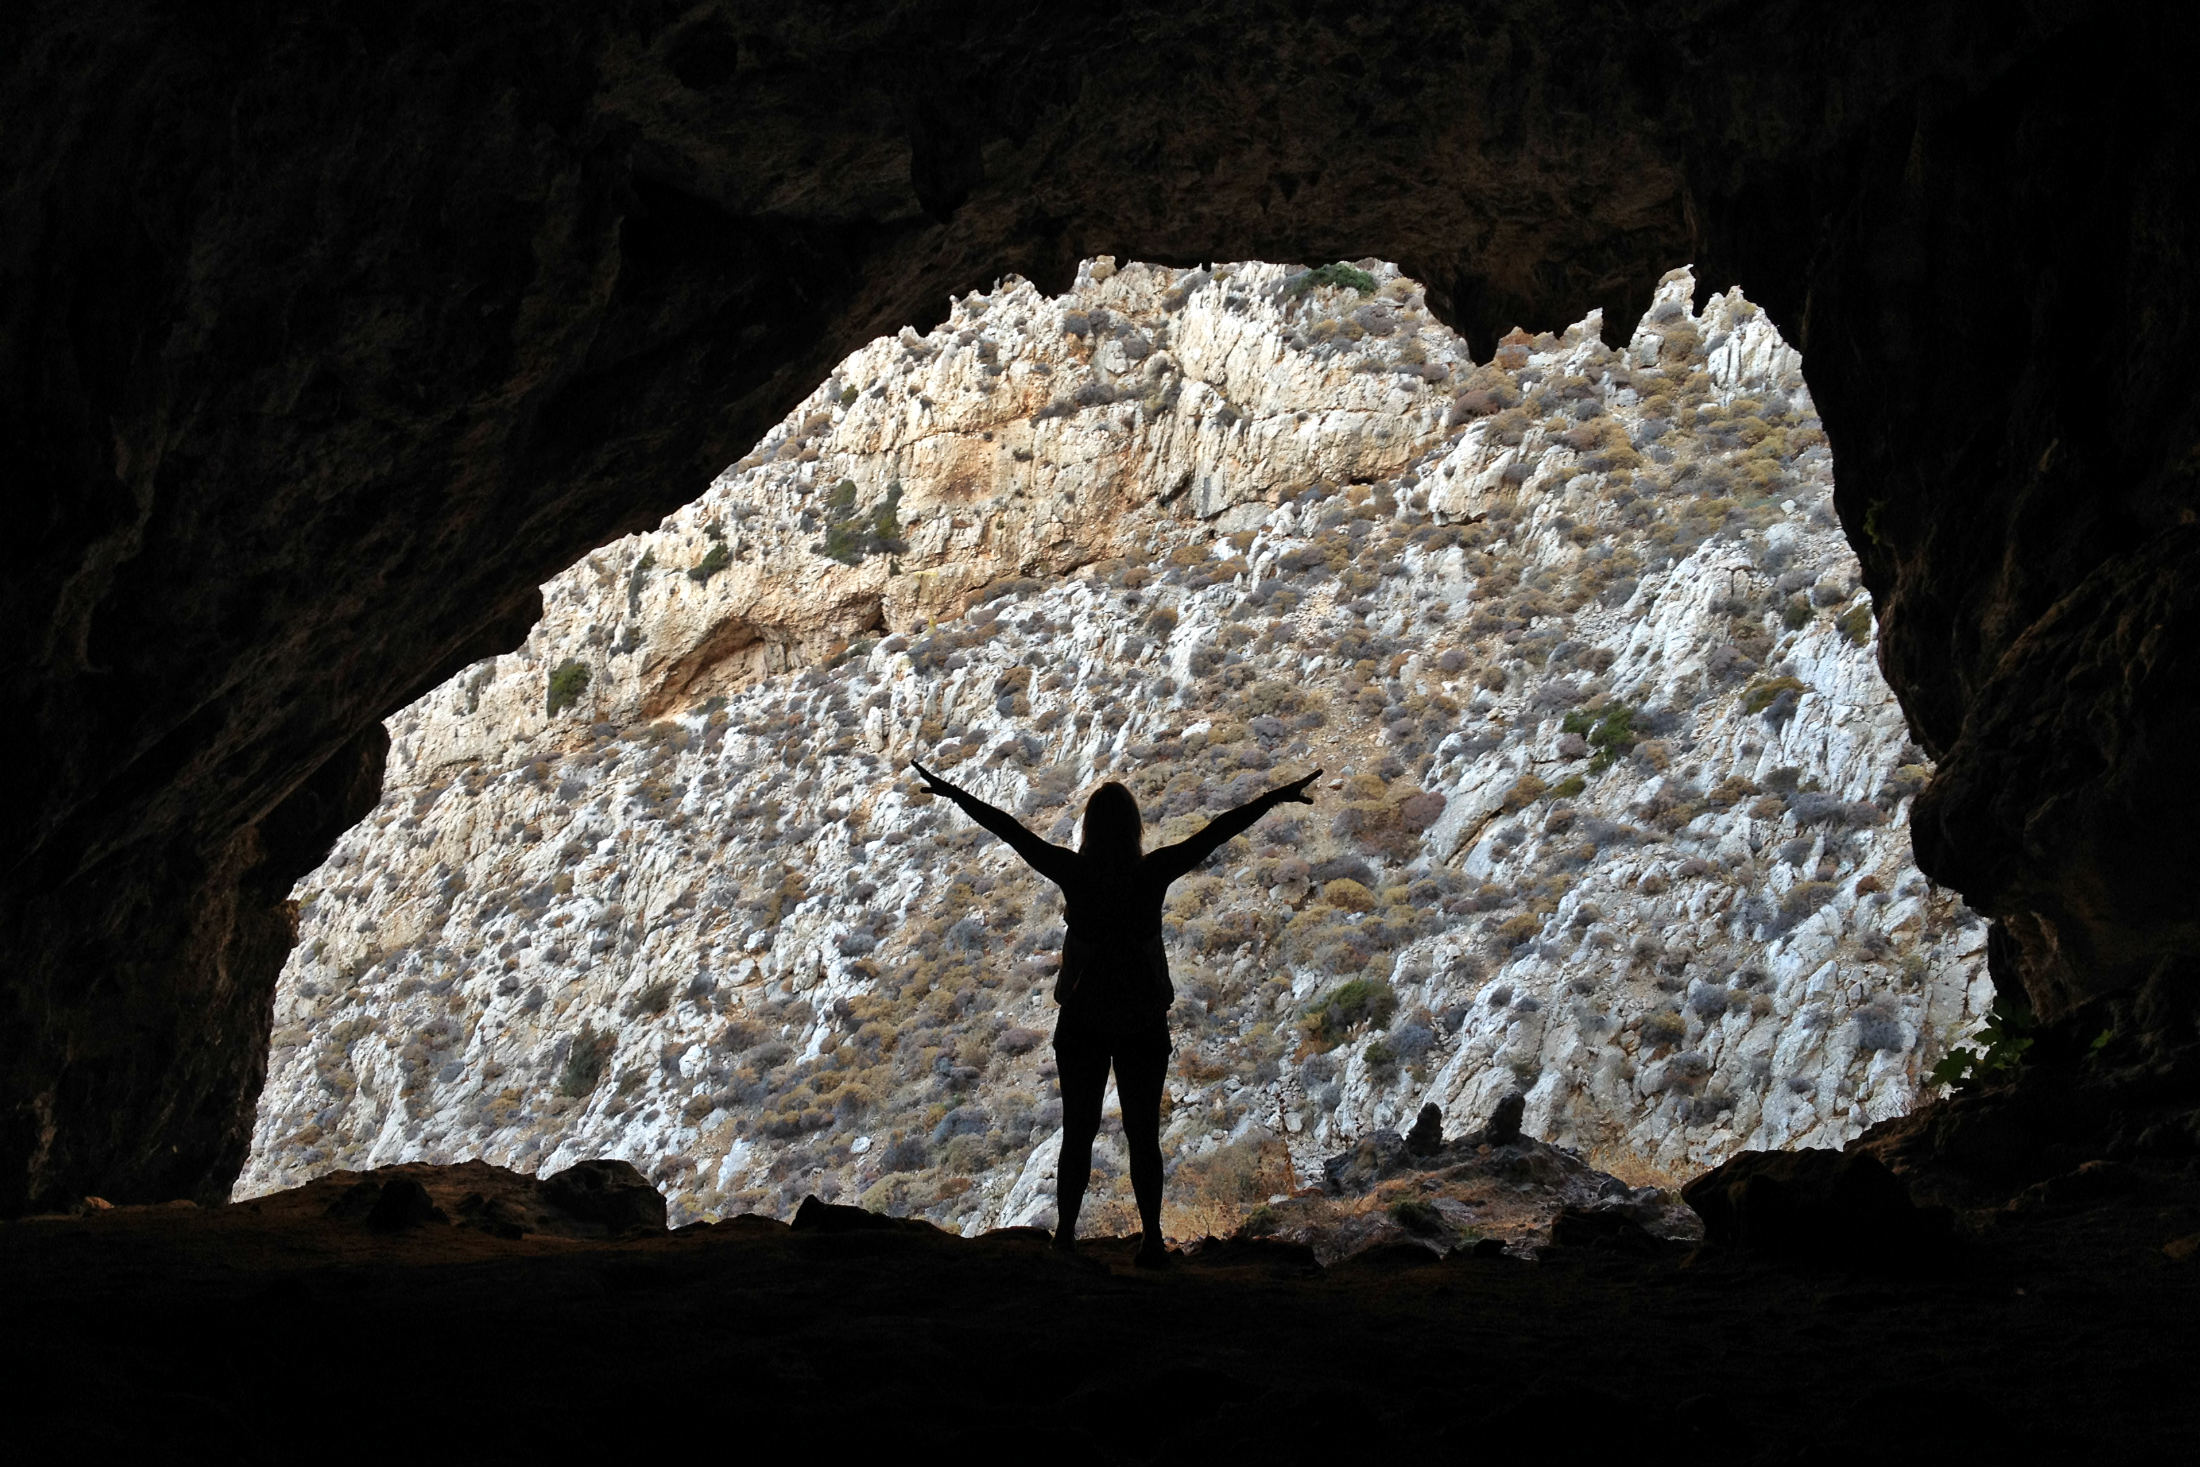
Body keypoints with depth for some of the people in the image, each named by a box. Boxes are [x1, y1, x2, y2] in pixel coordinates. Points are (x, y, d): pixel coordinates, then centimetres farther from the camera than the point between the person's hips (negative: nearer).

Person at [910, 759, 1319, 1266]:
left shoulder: (1073, 872, -11)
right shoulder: (1154, 873, -12)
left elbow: (1007, 828, -4)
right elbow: (1219, 830, -7)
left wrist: (955, 795, 5)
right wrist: (1275, 799, -1)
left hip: (1082, 1020, 0)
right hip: (1144, 1020, 0)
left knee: (1077, 1133, 9)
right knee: (1143, 1134, 8)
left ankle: (1065, 1235, 10)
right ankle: (1151, 1241, 6)